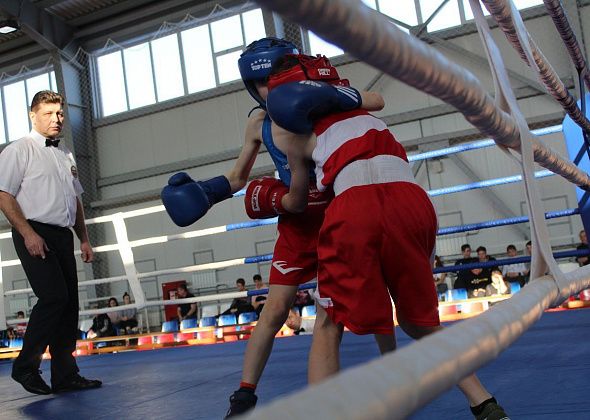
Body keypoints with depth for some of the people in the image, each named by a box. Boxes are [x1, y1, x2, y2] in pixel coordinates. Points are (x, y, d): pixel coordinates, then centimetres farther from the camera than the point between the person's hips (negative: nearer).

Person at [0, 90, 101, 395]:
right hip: (34, 235, -7)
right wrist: (28, 233, -18)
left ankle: (64, 375, 11)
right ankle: (25, 366, -1)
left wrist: (84, 239, 18)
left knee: (69, 303, 4)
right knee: (53, 297, -18)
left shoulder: (66, 155, 20)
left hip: (62, 236, 7)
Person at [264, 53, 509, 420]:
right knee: (420, 323, 23)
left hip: (355, 209, -4)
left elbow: (297, 203, 36)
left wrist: (274, 199, 57)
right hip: (412, 201, 4)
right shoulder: (356, 100, 30)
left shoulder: (299, 138, 22)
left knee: (328, 326, 14)